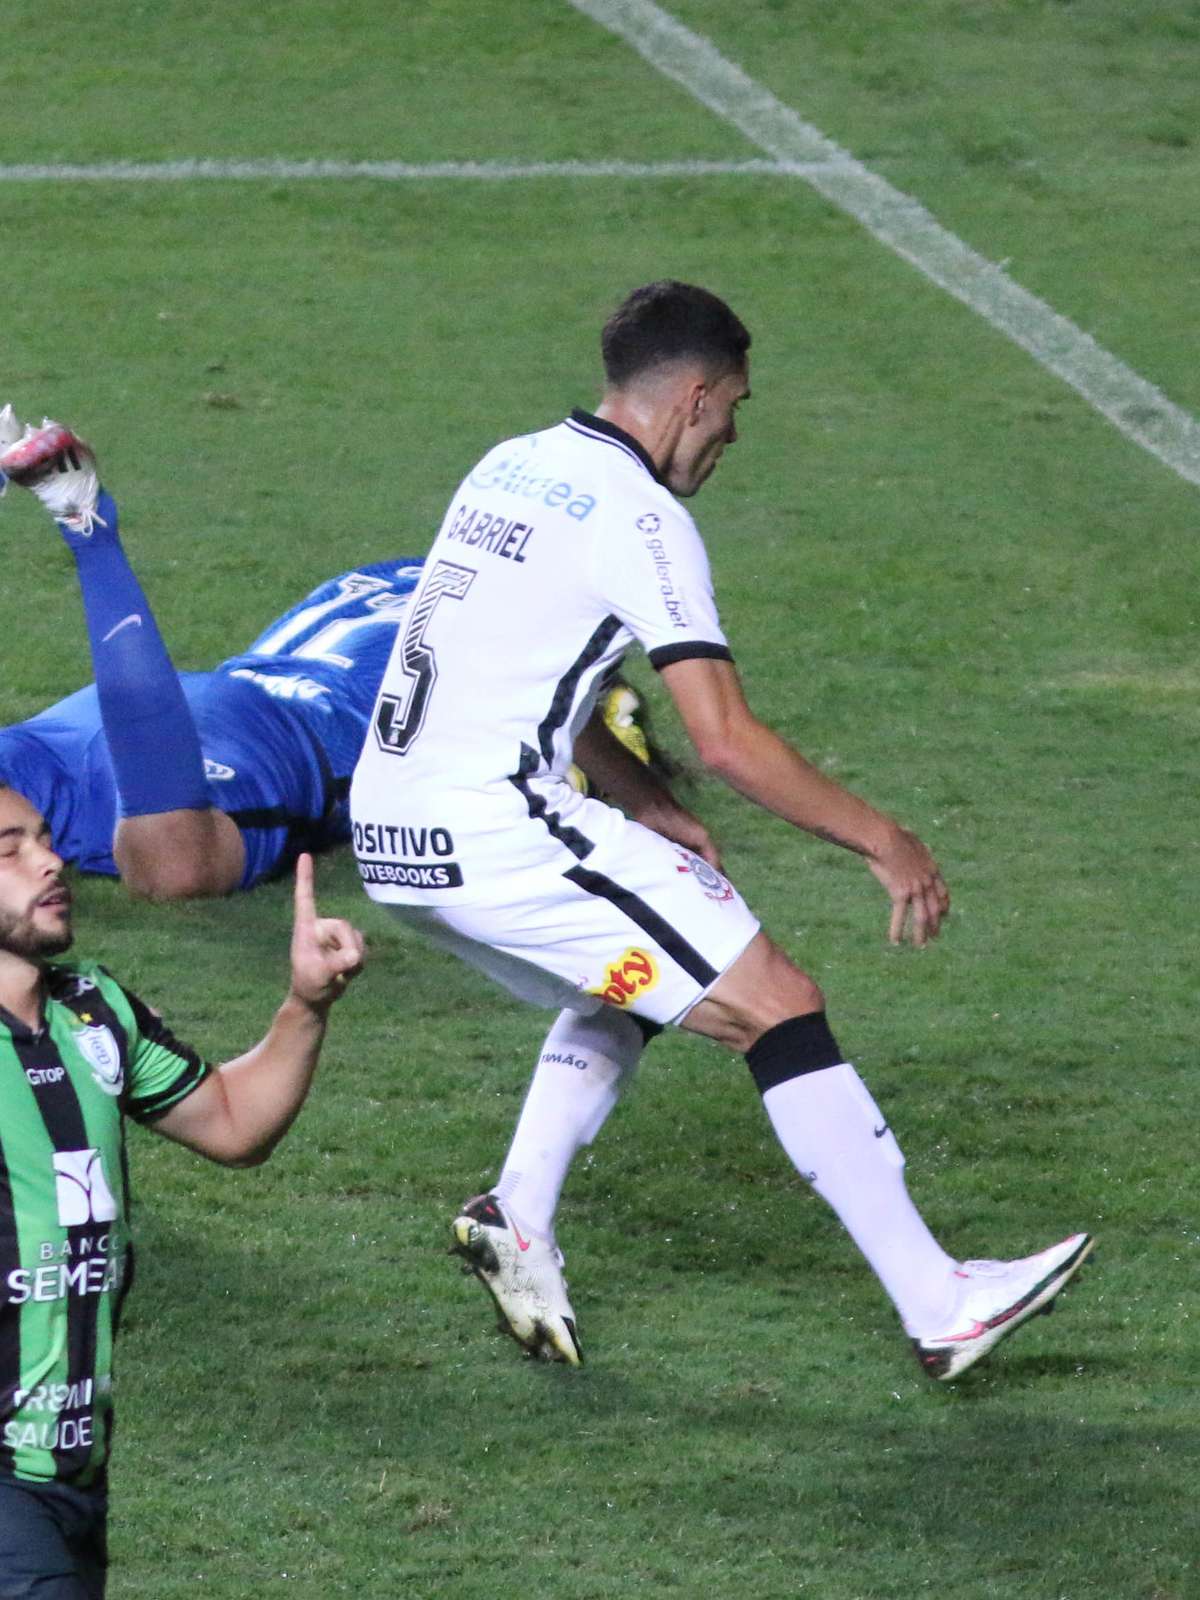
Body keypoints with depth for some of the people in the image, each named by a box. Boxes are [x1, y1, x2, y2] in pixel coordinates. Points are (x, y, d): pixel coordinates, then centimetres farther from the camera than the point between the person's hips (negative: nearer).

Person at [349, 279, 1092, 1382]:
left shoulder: (513, 467, 15)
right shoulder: (640, 519, -10)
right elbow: (727, 742, -15)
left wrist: (653, 814, 26)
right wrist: (885, 841, -6)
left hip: (391, 831, 9)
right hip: (498, 832, -9)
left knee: (627, 983, 30)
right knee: (780, 1004, -4)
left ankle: (518, 1218, 12)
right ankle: (941, 1308, -6)